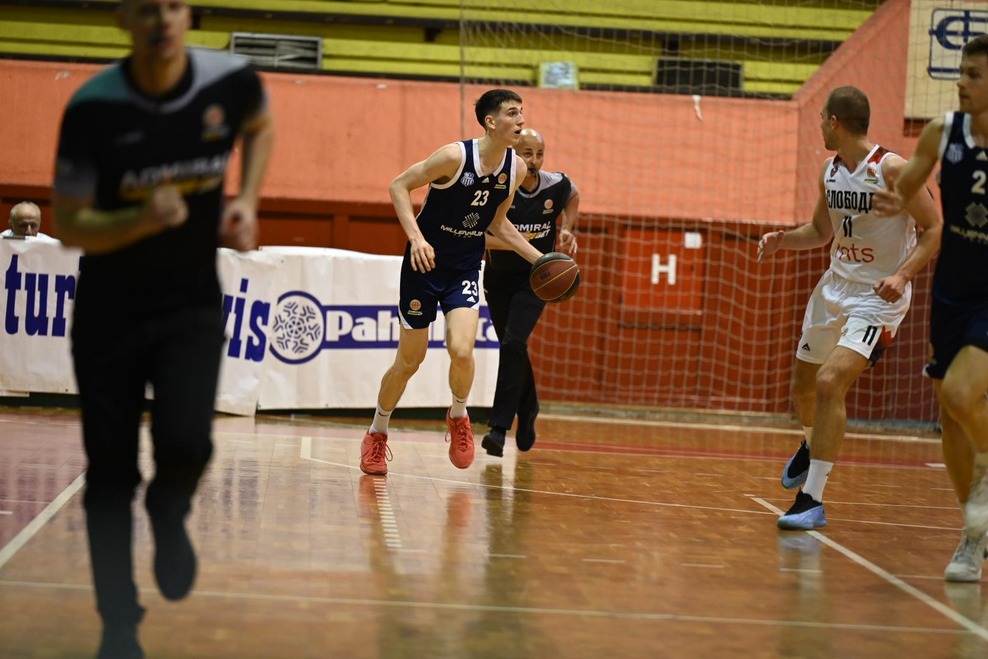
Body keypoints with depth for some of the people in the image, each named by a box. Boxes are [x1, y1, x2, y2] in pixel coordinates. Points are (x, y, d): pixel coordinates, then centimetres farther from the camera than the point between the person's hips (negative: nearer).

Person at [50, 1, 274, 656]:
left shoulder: (231, 81, -11)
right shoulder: (93, 107, -17)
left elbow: (261, 125, 15)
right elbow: (70, 227, -12)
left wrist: (246, 202, 1)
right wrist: (144, 219, -30)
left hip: (192, 305, 1)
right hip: (109, 311, 0)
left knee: (185, 441, -22)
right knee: (110, 478, 2)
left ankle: (169, 515, 15)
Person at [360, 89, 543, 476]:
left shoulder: (516, 168, -3)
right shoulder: (455, 156, -20)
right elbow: (399, 185, -14)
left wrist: (538, 259, 5)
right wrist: (416, 237, -25)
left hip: (466, 269, 3)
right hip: (425, 264, -3)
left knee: (461, 350, -21)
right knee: (409, 361, 6)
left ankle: (458, 416, 10)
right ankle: (377, 434, 29)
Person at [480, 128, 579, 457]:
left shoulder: (557, 185, -13)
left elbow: (573, 197, 13)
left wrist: (566, 229, -3)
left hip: (536, 278, -1)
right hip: (499, 277, 1)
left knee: (513, 343, -20)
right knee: (514, 348, 14)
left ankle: (499, 427, -19)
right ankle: (527, 410, 41)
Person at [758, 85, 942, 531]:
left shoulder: (891, 169, -18)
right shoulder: (831, 170, 5)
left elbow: (935, 229, -16)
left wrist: (902, 275, -29)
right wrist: (783, 239, 1)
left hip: (878, 297, -8)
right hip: (835, 287, 8)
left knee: (830, 383, -24)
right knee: (802, 385, 19)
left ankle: (812, 501, -18)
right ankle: (812, 445, 54)